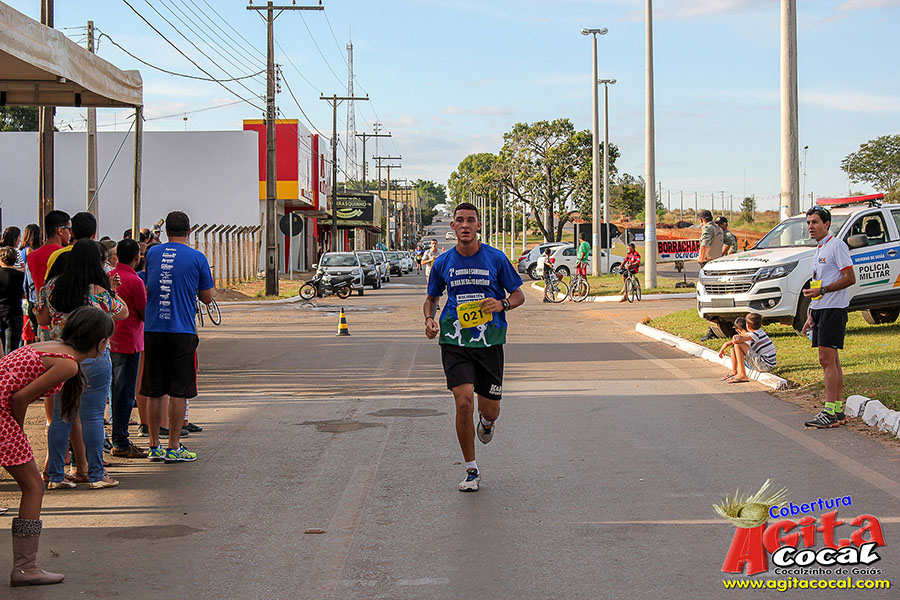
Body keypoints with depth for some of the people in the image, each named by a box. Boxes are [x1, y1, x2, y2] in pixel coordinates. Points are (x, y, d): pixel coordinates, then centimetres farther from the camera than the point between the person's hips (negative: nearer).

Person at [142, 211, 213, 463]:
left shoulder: (152, 253, 6)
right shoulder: (197, 258, -3)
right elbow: (207, 298, 4)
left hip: (153, 330, 3)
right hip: (182, 331, -3)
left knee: (154, 391, 9)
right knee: (178, 391, 2)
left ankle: (154, 447, 14)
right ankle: (174, 448, 2)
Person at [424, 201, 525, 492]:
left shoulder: (495, 258, 0)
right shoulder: (443, 263, 5)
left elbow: (519, 295, 7)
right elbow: (431, 298, 19)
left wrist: (502, 304, -14)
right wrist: (429, 319, -1)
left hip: (489, 341, 0)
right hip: (454, 341, 0)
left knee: (490, 410, 4)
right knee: (464, 402, -15)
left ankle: (486, 423, 47)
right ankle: (471, 471, 1)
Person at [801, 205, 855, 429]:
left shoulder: (837, 246, -9)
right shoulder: (819, 249, 20)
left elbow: (850, 278, -16)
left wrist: (821, 291, -20)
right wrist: (812, 316, 21)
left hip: (834, 309, -9)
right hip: (821, 310, 10)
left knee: (827, 359, -13)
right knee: (831, 361, 10)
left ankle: (830, 412, -13)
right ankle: (839, 410, 14)